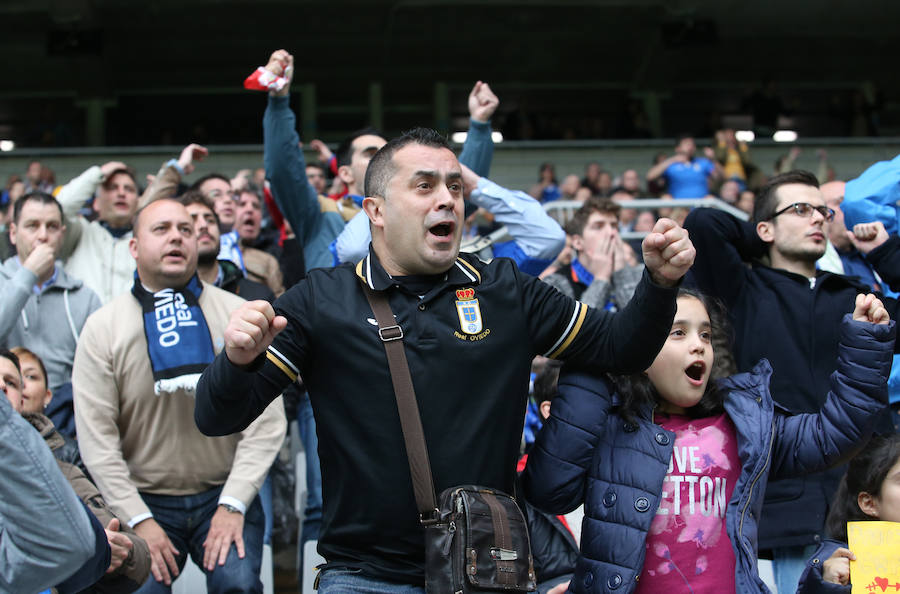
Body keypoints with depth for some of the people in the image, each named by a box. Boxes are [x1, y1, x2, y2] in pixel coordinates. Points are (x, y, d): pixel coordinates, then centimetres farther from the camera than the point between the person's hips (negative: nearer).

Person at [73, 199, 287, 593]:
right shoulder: (103, 328, -1)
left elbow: (266, 420, -6)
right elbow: (96, 439, -4)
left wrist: (233, 505, -12)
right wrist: (138, 520, -9)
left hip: (225, 493, 0)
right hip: (145, 500, 1)